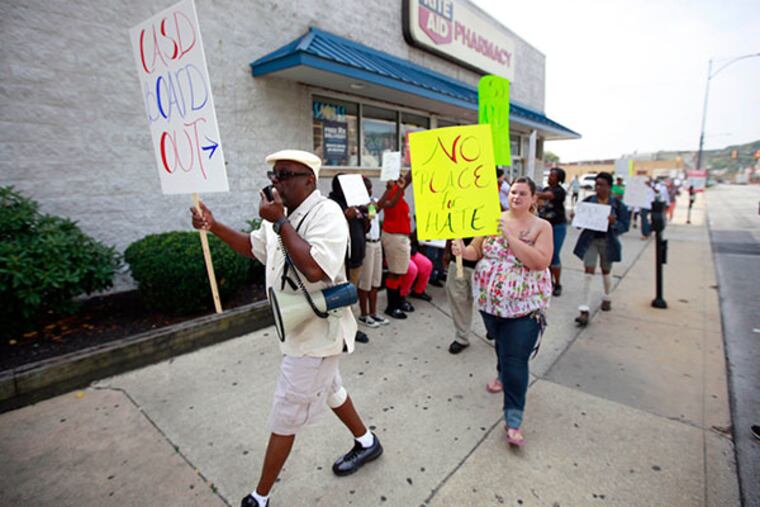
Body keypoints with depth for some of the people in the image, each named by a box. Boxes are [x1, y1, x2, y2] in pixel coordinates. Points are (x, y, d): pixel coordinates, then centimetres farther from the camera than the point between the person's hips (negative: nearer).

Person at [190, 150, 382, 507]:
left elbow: (314, 268, -38)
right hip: (302, 329, 9)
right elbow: (254, 246, 19)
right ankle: (367, 443, 49)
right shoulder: (283, 216, 6)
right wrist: (213, 226, 5)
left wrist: (279, 222, -29)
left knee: (284, 416, 6)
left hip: (316, 333, -9)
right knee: (329, 390, 26)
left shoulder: (326, 213, -23)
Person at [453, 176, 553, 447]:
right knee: (500, 343, 25)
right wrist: (462, 250, -21)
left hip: (524, 304, -3)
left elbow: (541, 262, -19)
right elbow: (476, 251, 2)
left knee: (516, 359, -5)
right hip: (489, 299, 4)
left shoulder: (542, 226, -6)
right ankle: (503, 373, 55)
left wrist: (511, 237, -24)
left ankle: (513, 419, 5)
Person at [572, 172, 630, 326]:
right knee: (588, 272, -8)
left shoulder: (617, 204, -5)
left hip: (607, 242, 0)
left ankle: (607, 298, 46)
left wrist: (613, 222, -26)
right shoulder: (588, 201, -3)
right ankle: (584, 309, -8)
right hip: (590, 240, 0)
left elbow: (625, 226, -6)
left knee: (606, 271, 18)